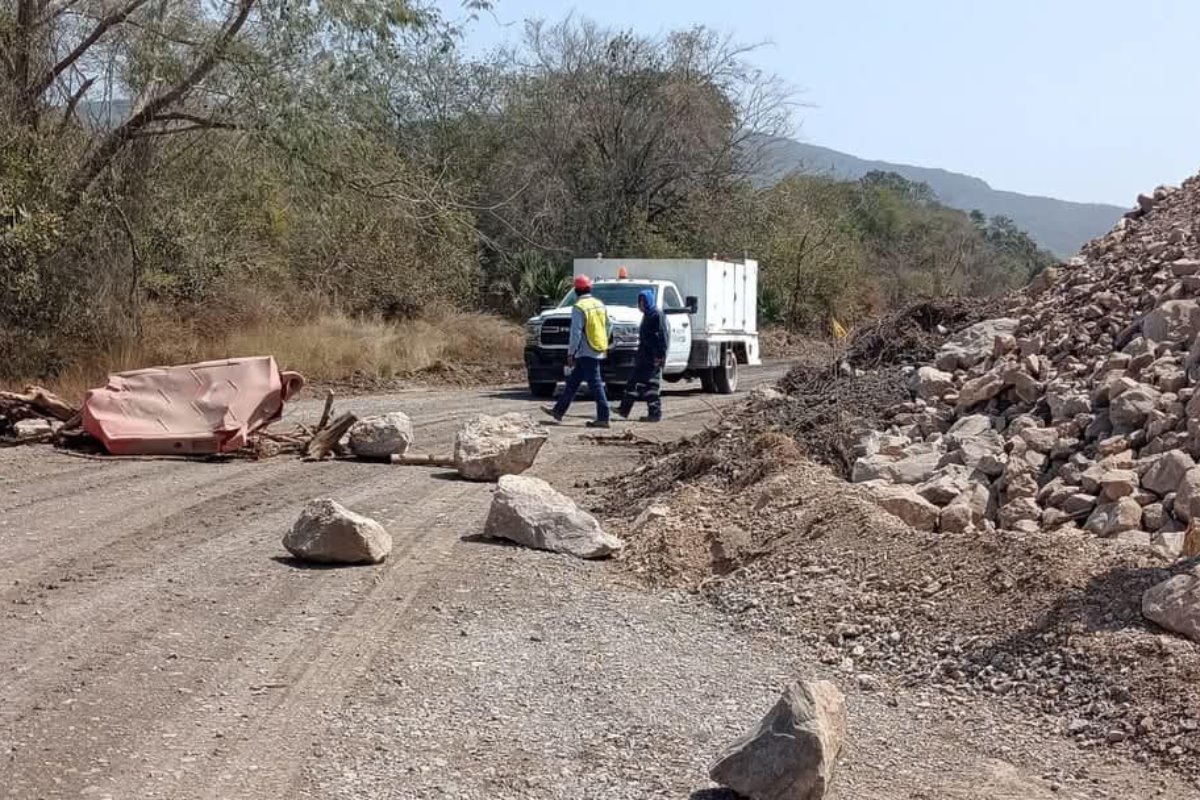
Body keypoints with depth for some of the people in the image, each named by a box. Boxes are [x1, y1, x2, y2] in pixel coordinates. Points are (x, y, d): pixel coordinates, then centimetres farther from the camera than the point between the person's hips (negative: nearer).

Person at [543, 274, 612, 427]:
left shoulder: (579, 308, -13)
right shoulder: (600, 305, 11)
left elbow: (576, 333, -16)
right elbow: (609, 327, 16)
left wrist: (570, 353, -10)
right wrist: (603, 343, 25)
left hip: (587, 353, -8)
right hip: (598, 352, 8)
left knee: (595, 385, -7)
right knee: (572, 382, 16)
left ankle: (603, 417, -7)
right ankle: (558, 411, 22)